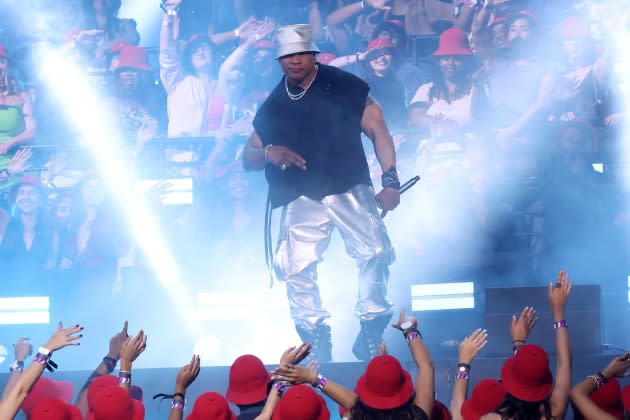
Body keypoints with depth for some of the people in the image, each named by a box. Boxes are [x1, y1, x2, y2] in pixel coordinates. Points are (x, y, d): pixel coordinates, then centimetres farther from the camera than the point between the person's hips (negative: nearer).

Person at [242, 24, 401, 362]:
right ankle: (316, 341, 3)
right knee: (294, 266, -11)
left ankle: (370, 336, -3)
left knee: (375, 253, -18)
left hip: (349, 190, -2)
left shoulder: (344, 87, 5)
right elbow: (247, 158, 19)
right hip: (302, 200, 3)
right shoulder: (273, 106, 14)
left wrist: (390, 180, -7)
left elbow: (378, 131, 2)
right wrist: (268, 153, -5)